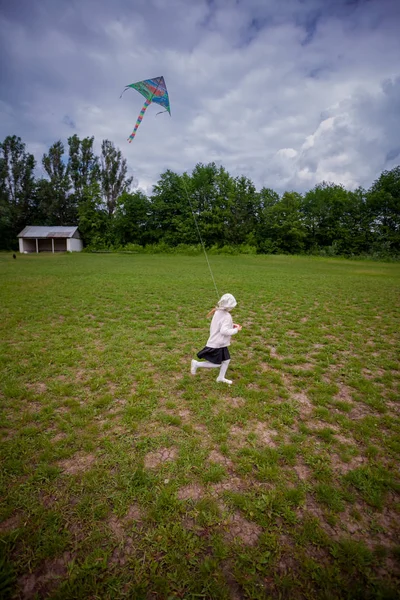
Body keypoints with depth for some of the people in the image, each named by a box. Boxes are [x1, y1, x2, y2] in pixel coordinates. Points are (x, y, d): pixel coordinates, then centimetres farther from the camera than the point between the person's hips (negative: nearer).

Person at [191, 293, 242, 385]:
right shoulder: (227, 316, -24)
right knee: (216, 364, 3)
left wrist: (231, 325, 6)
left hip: (220, 343, 9)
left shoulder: (218, 312, 2)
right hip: (217, 344, -9)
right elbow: (224, 331, -30)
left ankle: (221, 378, 29)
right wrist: (236, 330, -19)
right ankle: (196, 364, 10)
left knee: (226, 360, 16)